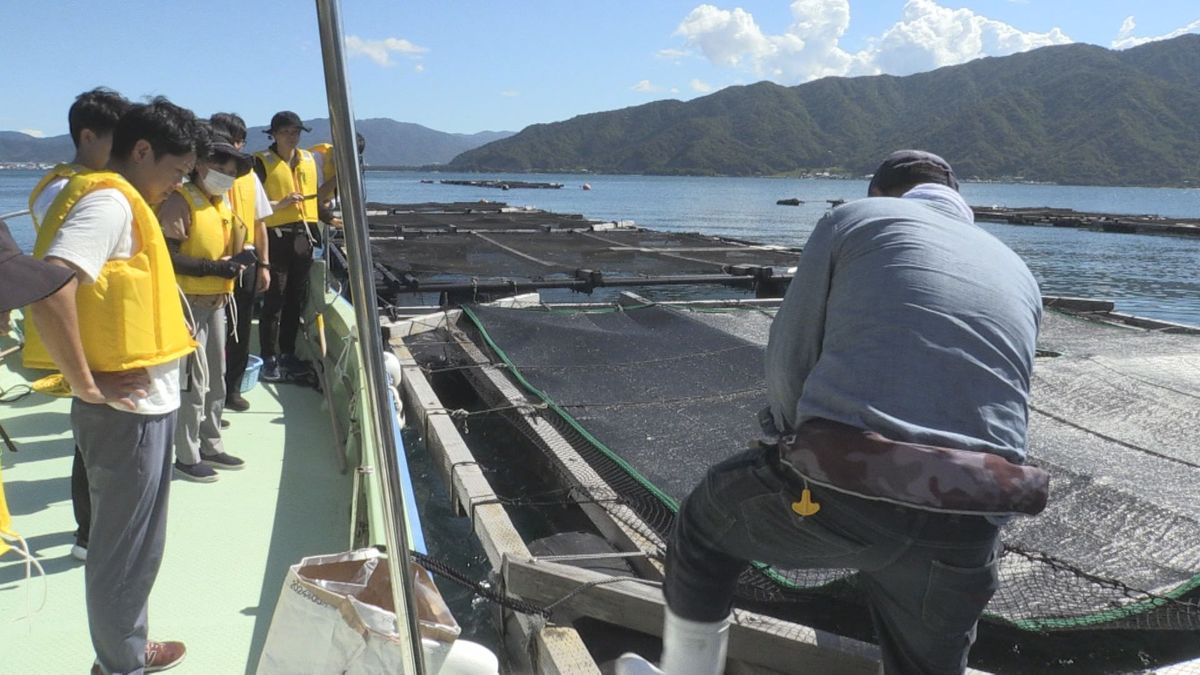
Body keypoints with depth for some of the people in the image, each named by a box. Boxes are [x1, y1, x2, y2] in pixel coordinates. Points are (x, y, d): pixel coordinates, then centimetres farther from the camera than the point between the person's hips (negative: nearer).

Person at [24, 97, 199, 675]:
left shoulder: (114, 200, 14)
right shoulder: (110, 201, -17)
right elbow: (50, 293, -31)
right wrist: (86, 384, -23)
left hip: (137, 406, 10)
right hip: (130, 410, -10)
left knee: (127, 540, 21)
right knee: (126, 546, 5)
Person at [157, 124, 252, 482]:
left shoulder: (221, 202, 14)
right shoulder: (180, 201, -14)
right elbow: (166, 255, -21)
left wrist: (235, 261, 3)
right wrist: (212, 268, -26)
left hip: (216, 302, 9)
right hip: (189, 303, -9)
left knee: (216, 379, 15)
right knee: (193, 381, -4)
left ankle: (211, 446, 28)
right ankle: (186, 456, 7)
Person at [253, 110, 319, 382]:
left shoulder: (309, 159, 14)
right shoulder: (263, 161, -3)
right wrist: (280, 204, -24)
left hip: (303, 235, 5)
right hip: (277, 235, -5)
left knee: (297, 298, 11)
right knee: (275, 298, -5)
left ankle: (287, 353, 21)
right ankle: (269, 359, 1)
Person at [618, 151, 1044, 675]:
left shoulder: (852, 219, 11)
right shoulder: (1017, 275, 24)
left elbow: (789, 360, 10)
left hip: (842, 491, -4)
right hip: (965, 525, 5)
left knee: (704, 522, 26)